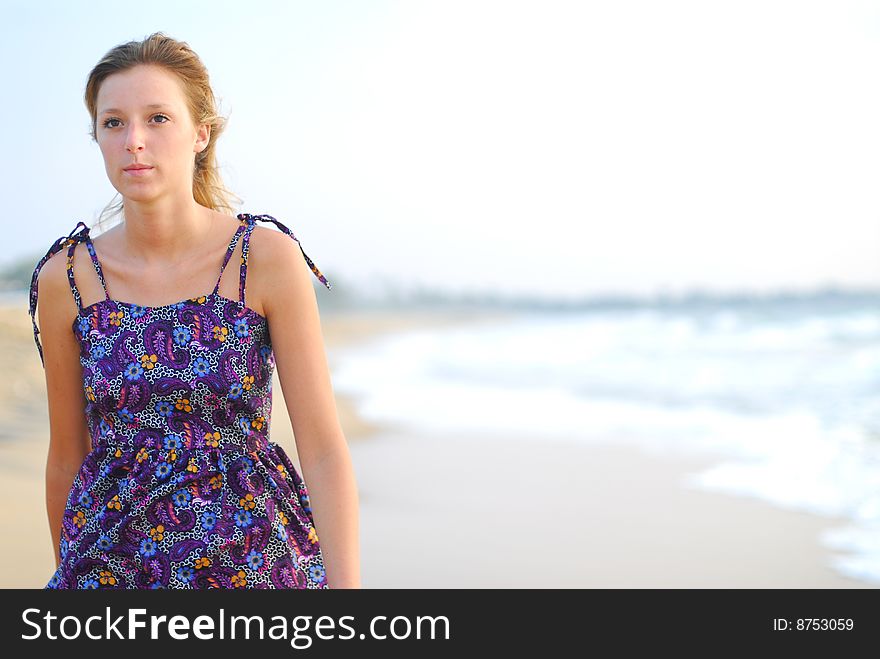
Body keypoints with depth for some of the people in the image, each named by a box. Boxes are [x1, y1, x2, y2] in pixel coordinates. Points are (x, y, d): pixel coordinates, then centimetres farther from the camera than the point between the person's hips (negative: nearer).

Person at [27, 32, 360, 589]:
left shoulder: (269, 258, -10)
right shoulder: (65, 278, -3)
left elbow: (324, 449, -12)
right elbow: (68, 456, 8)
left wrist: (346, 585, -17)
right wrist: (69, 571, 15)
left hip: (253, 558, -2)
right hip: (112, 559, 2)